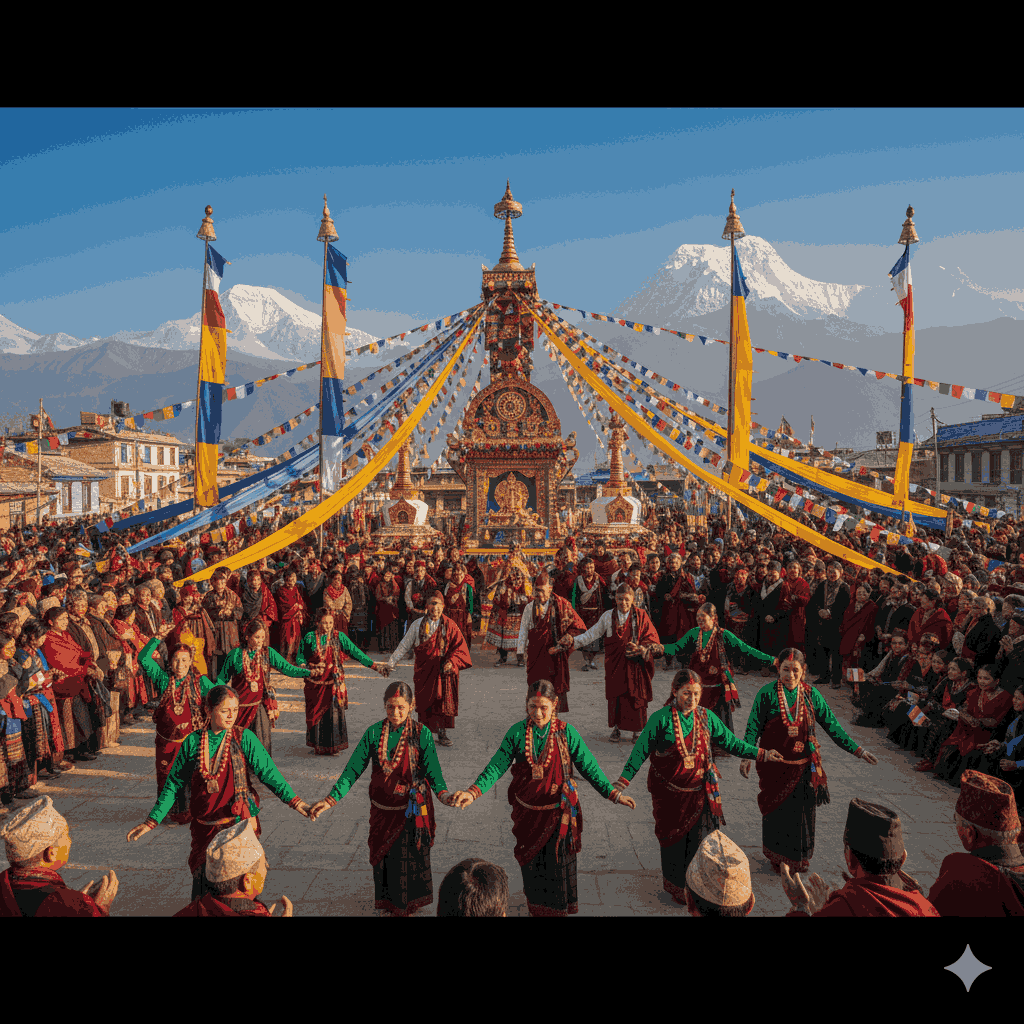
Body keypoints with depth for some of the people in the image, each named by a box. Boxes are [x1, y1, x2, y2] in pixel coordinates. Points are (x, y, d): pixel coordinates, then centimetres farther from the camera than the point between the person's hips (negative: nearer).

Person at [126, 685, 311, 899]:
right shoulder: (193, 742, 0)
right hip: (204, 827, 2)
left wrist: (295, 801, -18)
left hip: (239, 824, -2)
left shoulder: (244, 739, -4)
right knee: (203, 879, 7)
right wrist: (151, 821, 5)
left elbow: (268, 772, -9)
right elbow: (173, 785, 7)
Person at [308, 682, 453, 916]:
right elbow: (353, 769, -9)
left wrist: (443, 795, -34)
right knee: (383, 855, 15)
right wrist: (331, 799, -19)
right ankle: (388, 902, 41)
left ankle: (410, 902, 38)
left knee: (410, 857, 11)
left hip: (412, 809, -2)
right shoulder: (374, 733, -8)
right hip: (382, 809, 2)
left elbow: (433, 772, -15)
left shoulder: (421, 734, -12)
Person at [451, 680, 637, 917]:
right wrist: (474, 791, -23)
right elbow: (497, 765, -10)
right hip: (527, 813, 2)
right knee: (531, 866, 16)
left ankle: (558, 910, 34)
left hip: (557, 814, -1)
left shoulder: (566, 733, -10)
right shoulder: (517, 733, -8)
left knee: (557, 868, 9)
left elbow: (588, 766, -5)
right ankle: (535, 909, 41)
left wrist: (614, 793, -12)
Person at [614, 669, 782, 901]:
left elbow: (730, 742, 7)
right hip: (670, 791, -3)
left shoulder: (706, 717, -1)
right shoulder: (661, 719, -13)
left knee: (697, 837, 6)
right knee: (674, 837, 9)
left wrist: (761, 754, 2)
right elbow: (641, 750, -12)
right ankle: (675, 885, 31)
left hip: (699, 790, 3)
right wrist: (624, 779, -19)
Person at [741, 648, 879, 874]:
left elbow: (831, 725, 4)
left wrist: (857, 750, 1)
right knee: (776, 812, 7)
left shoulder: (810, 694, -1)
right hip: (775, 766, -2)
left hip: (804, 766, 2)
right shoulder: (767, 694, -10)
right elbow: (754, 727, -8)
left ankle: (800, 858, 32)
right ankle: (777, 857, 29)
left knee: (802, 812, 10)